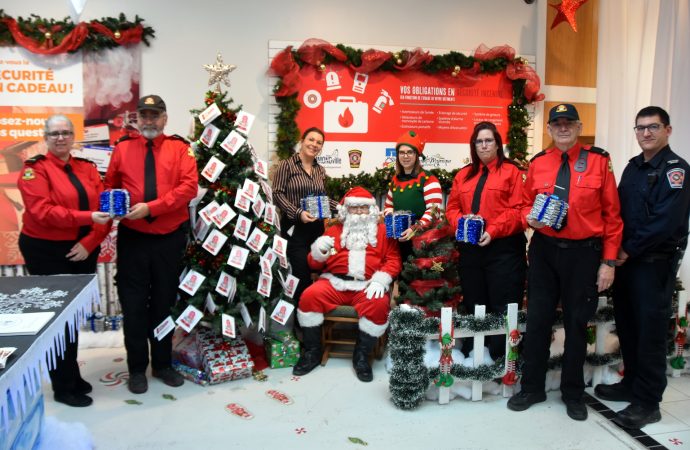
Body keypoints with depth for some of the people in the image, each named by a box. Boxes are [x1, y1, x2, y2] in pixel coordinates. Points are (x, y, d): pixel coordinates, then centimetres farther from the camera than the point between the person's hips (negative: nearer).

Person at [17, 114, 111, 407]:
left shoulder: (87, 168, 9)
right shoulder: (34, 169, -6)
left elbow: (104, 209, 2)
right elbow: (42, 212, -20)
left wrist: (89, 242, -12)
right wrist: (88, 218, -30)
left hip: (83, 251, 5)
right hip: (46, 252, -5)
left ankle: (70, 376, 29)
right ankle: (64, 386, 14)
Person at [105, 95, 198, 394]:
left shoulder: (179, 148, 1)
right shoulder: (123, 148, 6)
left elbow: (189, 186, -12)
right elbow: (110, 187, 12)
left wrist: (151, 207, -19)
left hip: (170, 239, 0)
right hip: (132, 238, 1)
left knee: (165, 302, 11)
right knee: (134, 304, 5)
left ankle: (163, 364, 26)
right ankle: (137, 368, 20)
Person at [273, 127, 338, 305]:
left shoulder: (320, 170, 15)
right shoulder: (287, 165, -3)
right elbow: (277, 193, -9)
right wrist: (298, 213, -19)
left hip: (317, 227, 6)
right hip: (294, 227, -6)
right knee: (302, 273, -8)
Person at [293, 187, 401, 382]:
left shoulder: (383, 230, 18)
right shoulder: (334, 230, 20)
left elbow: (394, 259, 7)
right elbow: (315, 264, 17)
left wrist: (380, 279, -11)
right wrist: (318, 250, -6)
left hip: (368, 285, -1)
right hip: (335, 282, 2)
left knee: (379, 304, -32)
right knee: (309, 296, -24)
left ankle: (361, 355, -11)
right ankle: (312, 351, -6)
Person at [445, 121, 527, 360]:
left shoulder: (512, 172, -1)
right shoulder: (463, 175, 15)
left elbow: (518, 210, -10)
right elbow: (452, 207, 13)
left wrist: (493, 231, -19)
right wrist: (461, 223, -8)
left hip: (503, 248, -5)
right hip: (470, 249, 5)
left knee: (503, 309, -2)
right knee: (473, 306, 13)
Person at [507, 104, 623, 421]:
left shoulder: (599, 161, -3)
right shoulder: (537, 163, 4)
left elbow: (612, 214, -3)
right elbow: (526, 203, 13)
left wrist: (609, 261, -6)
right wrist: (530, 217, -12)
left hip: (584, 253, -2)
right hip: (543, 251, 2)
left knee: (577, 323, 10)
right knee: (538, 319, 7)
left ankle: (573, 393, 27)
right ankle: (532, 388, 24)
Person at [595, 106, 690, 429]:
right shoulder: (633, 166, 14)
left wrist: (630, 250, -15)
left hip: (656, 262, -7)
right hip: (625, 258, 7)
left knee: (650, 330, -2)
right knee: (627, 324, 14)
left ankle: (647, 403, 8)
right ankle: (632, 383, 29)